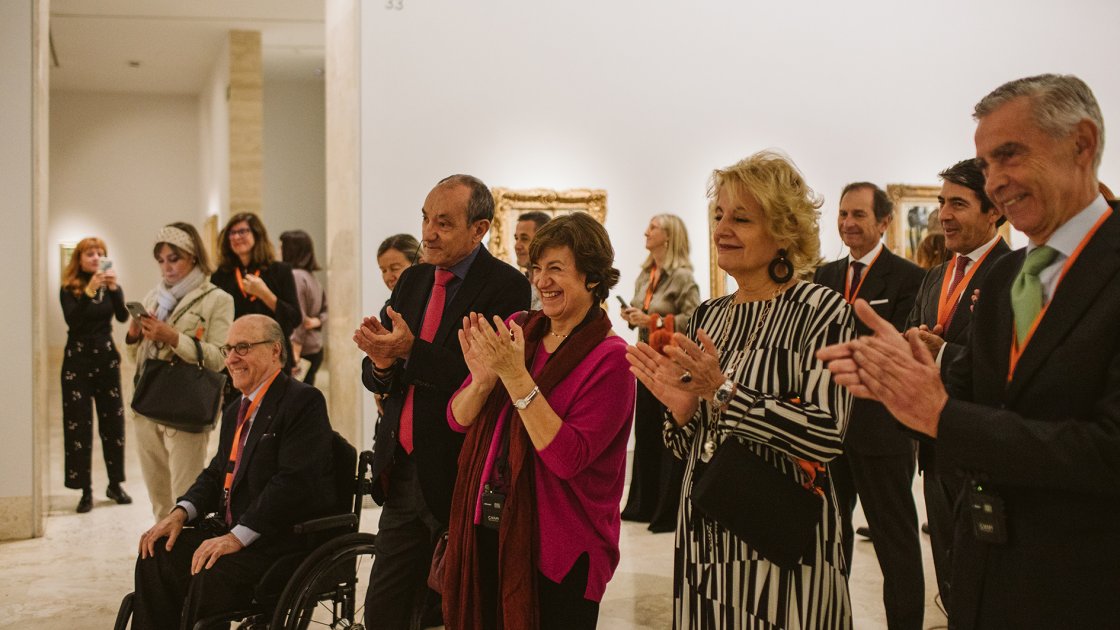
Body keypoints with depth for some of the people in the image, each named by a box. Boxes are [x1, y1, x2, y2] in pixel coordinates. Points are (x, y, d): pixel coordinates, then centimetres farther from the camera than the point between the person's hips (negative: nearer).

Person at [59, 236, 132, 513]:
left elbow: (122, 316, -13)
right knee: (78, 424, -3)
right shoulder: (69, 289, -4)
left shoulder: (111, 286, 4)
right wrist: (89, 291, -32)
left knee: (113, 420, 5)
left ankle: (115, 484, 18)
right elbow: (71, 321, -21)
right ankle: (86, 491, 2)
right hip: (77, 360, -3)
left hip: (106, 357, 3)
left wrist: (113, 288, -28)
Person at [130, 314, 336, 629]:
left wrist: (238, 537, -24)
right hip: (232, 531, 9)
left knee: (213, 573, -30)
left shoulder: (303, 400, -11)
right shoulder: (235, 410, 20)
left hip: (286, 540, -8)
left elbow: (294, 482, -20)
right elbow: (216, 473, 22)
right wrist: (180, 513, 1)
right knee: (156, 555, -10)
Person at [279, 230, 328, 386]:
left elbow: (298, 318, -17)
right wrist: (317, 321, 1)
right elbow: (326, 309, 20)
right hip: (316, 349, 9)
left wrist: (295, 354, -17)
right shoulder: (311, 277, 14)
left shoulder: (295, 276, -13)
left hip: (302, 350, -9)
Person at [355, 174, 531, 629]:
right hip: (403, 471, 6)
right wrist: (381, 363, -11)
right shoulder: (412, 280, 10)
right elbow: (378, 382, 11)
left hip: (462, 481, -6)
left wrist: (410, 350, -23)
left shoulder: (505, 287, -11)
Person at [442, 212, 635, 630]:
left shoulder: (609, 358, -12)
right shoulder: (516, 330, 3)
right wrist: (483, 379, -18)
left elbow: (568, 458, -22)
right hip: (486, 533, 5)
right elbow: (458, 420, 3)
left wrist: (517, 377, -26)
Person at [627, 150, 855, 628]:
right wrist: (682, 408, -9)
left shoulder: (822, 311, -10)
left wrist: (724, 392, -23)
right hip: (705, 535, 5)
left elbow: (827, 437, -20)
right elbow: (687, 447, 12)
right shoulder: (708, 317, 8)